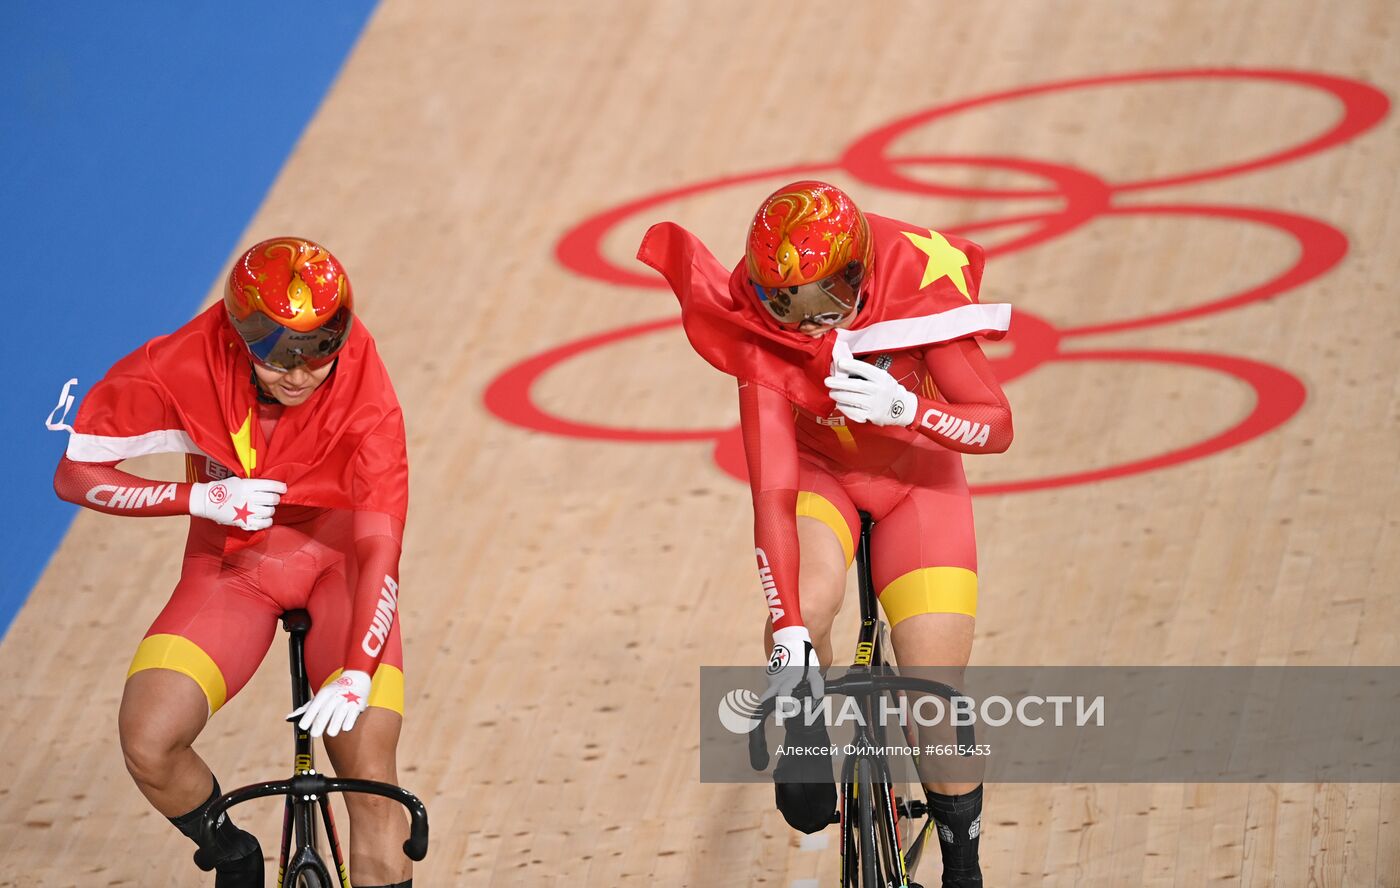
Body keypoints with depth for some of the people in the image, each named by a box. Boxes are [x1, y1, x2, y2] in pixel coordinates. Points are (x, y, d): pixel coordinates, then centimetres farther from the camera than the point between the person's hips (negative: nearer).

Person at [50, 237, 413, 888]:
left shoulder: (364, 401, -26)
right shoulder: (184, 368, -23)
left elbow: (380, 546, -26)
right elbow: (76, 474, -14)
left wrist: (356, 673, -40)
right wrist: (201, 498, -27)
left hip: (339, 560, -1)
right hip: (233, 564, 2)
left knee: (370, 775, -18)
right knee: (148, 745, -19)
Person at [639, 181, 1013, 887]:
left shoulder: (918, 291, -30)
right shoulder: (762, 335, -28)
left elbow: (997, 426, -24)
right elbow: (772, 492, -33)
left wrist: (904, 408, -43)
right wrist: (788, 628, -42)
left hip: (917, 479, 0)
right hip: (819, 473, 0)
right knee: (804, 602, -35)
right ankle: (805, 746, -5)